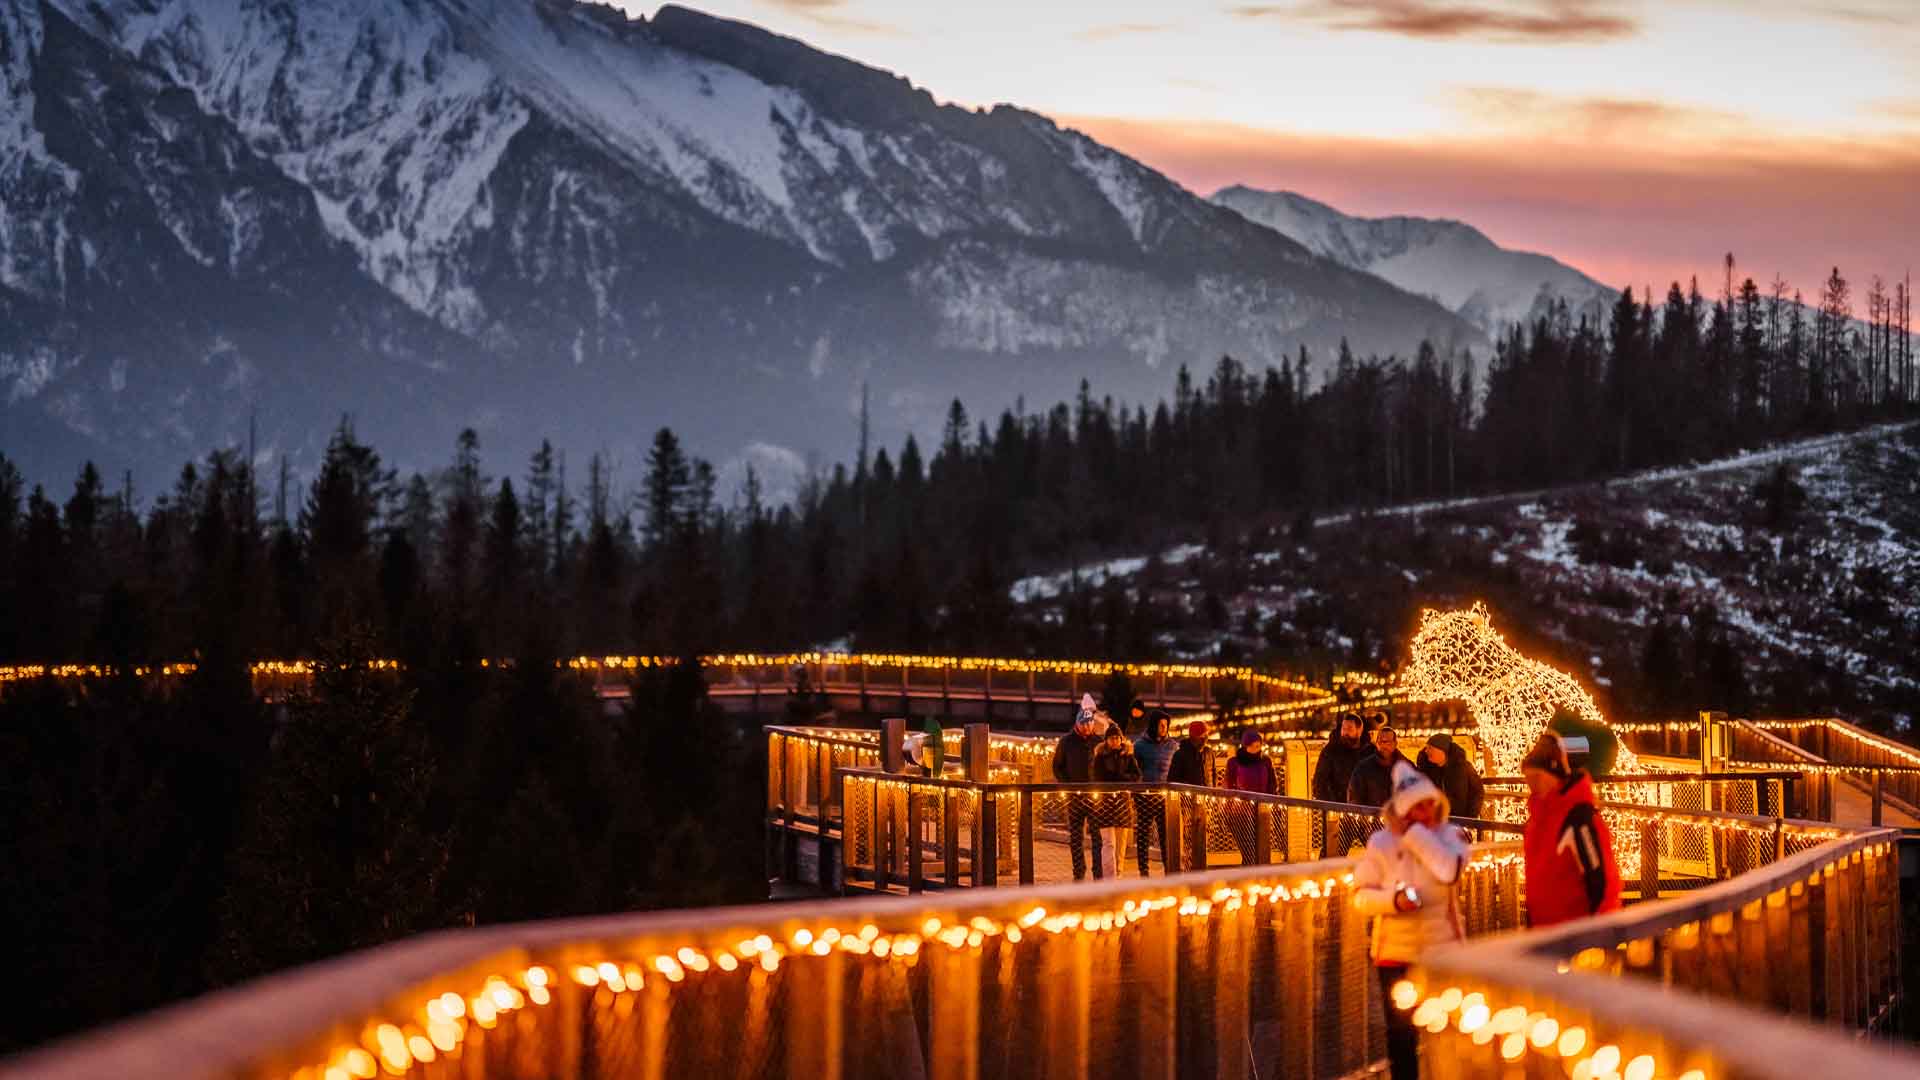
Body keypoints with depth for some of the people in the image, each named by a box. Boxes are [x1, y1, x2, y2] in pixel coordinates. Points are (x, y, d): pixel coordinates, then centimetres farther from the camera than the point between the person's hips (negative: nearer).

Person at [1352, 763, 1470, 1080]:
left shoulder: (1449, 835, -3)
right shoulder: (1381, 843, -5)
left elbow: (1449, 871, -24)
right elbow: (1360, 896, -5)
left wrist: (1414, 834, -19)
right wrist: (1393, 899, -24)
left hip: (1442, 949, 0)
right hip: (1396, 953, 0)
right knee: (1401, 1032, 7)